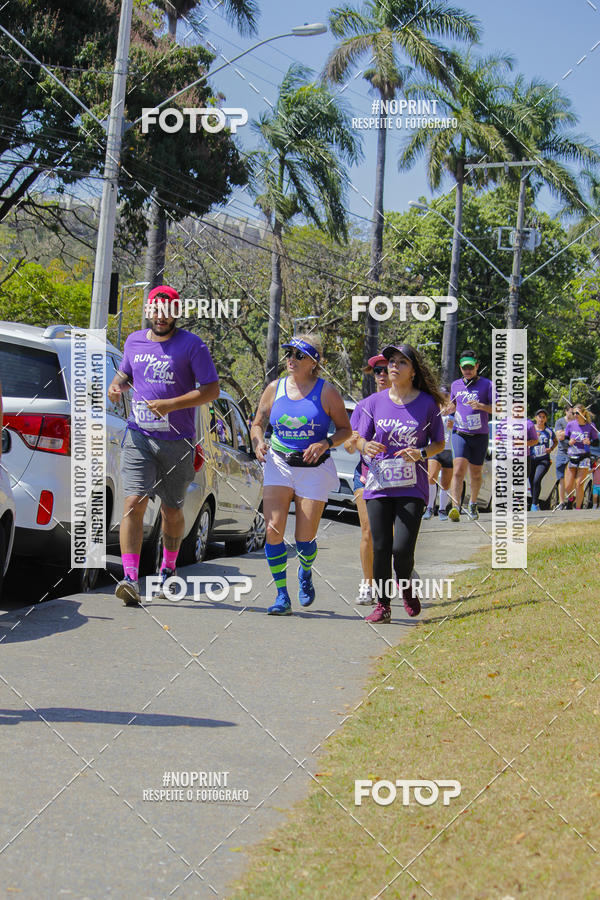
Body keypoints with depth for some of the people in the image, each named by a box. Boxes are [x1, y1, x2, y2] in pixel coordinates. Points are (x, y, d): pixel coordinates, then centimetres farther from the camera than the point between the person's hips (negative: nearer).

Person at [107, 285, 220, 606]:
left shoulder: (192, 345, -4)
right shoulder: (134, 341, 10)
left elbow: (211, 390, -6)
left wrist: (171, 404, -17)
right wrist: (116, 385, 2)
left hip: (177, 440, -2)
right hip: (138, 435, 2)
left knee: (171, 510, 11)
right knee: (134, 503, -14)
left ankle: (168, 568, 35)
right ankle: (130, 579, -20)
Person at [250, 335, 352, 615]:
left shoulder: (326, 392, -4)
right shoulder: (275, 388, 3)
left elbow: (345, 429, 2)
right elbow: (258, 423, 13)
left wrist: (325, 444, -17)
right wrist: (258, 443, -8)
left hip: (314, 469, -2)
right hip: (279, 464, 2)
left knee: (305, 538, -2)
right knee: (273, 529, -13)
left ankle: (305, 572, 35)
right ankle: (282, 596, -4)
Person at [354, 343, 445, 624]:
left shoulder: (427, 404, 0)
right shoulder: (375, 402, 5)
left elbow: (439, 443, 8)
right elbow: (359, 440, 10)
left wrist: (421, 453, -13)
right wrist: (366, 446, -14)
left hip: (411, 488, -2)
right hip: (378, 485, 2)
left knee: (403, 548, -11)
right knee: (380, 548, -2)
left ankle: (406, 586, 22)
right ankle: (383, 604, 14)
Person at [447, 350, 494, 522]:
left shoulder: (486, 384, -1)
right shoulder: (456, 385, 11)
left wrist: (481, 406, -21)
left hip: (480, 435, -1)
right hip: (460, 433, 1)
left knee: (476, 473, 11)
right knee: (458, 469, -18)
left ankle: (473, 504, 33)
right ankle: (455, 508, -27)